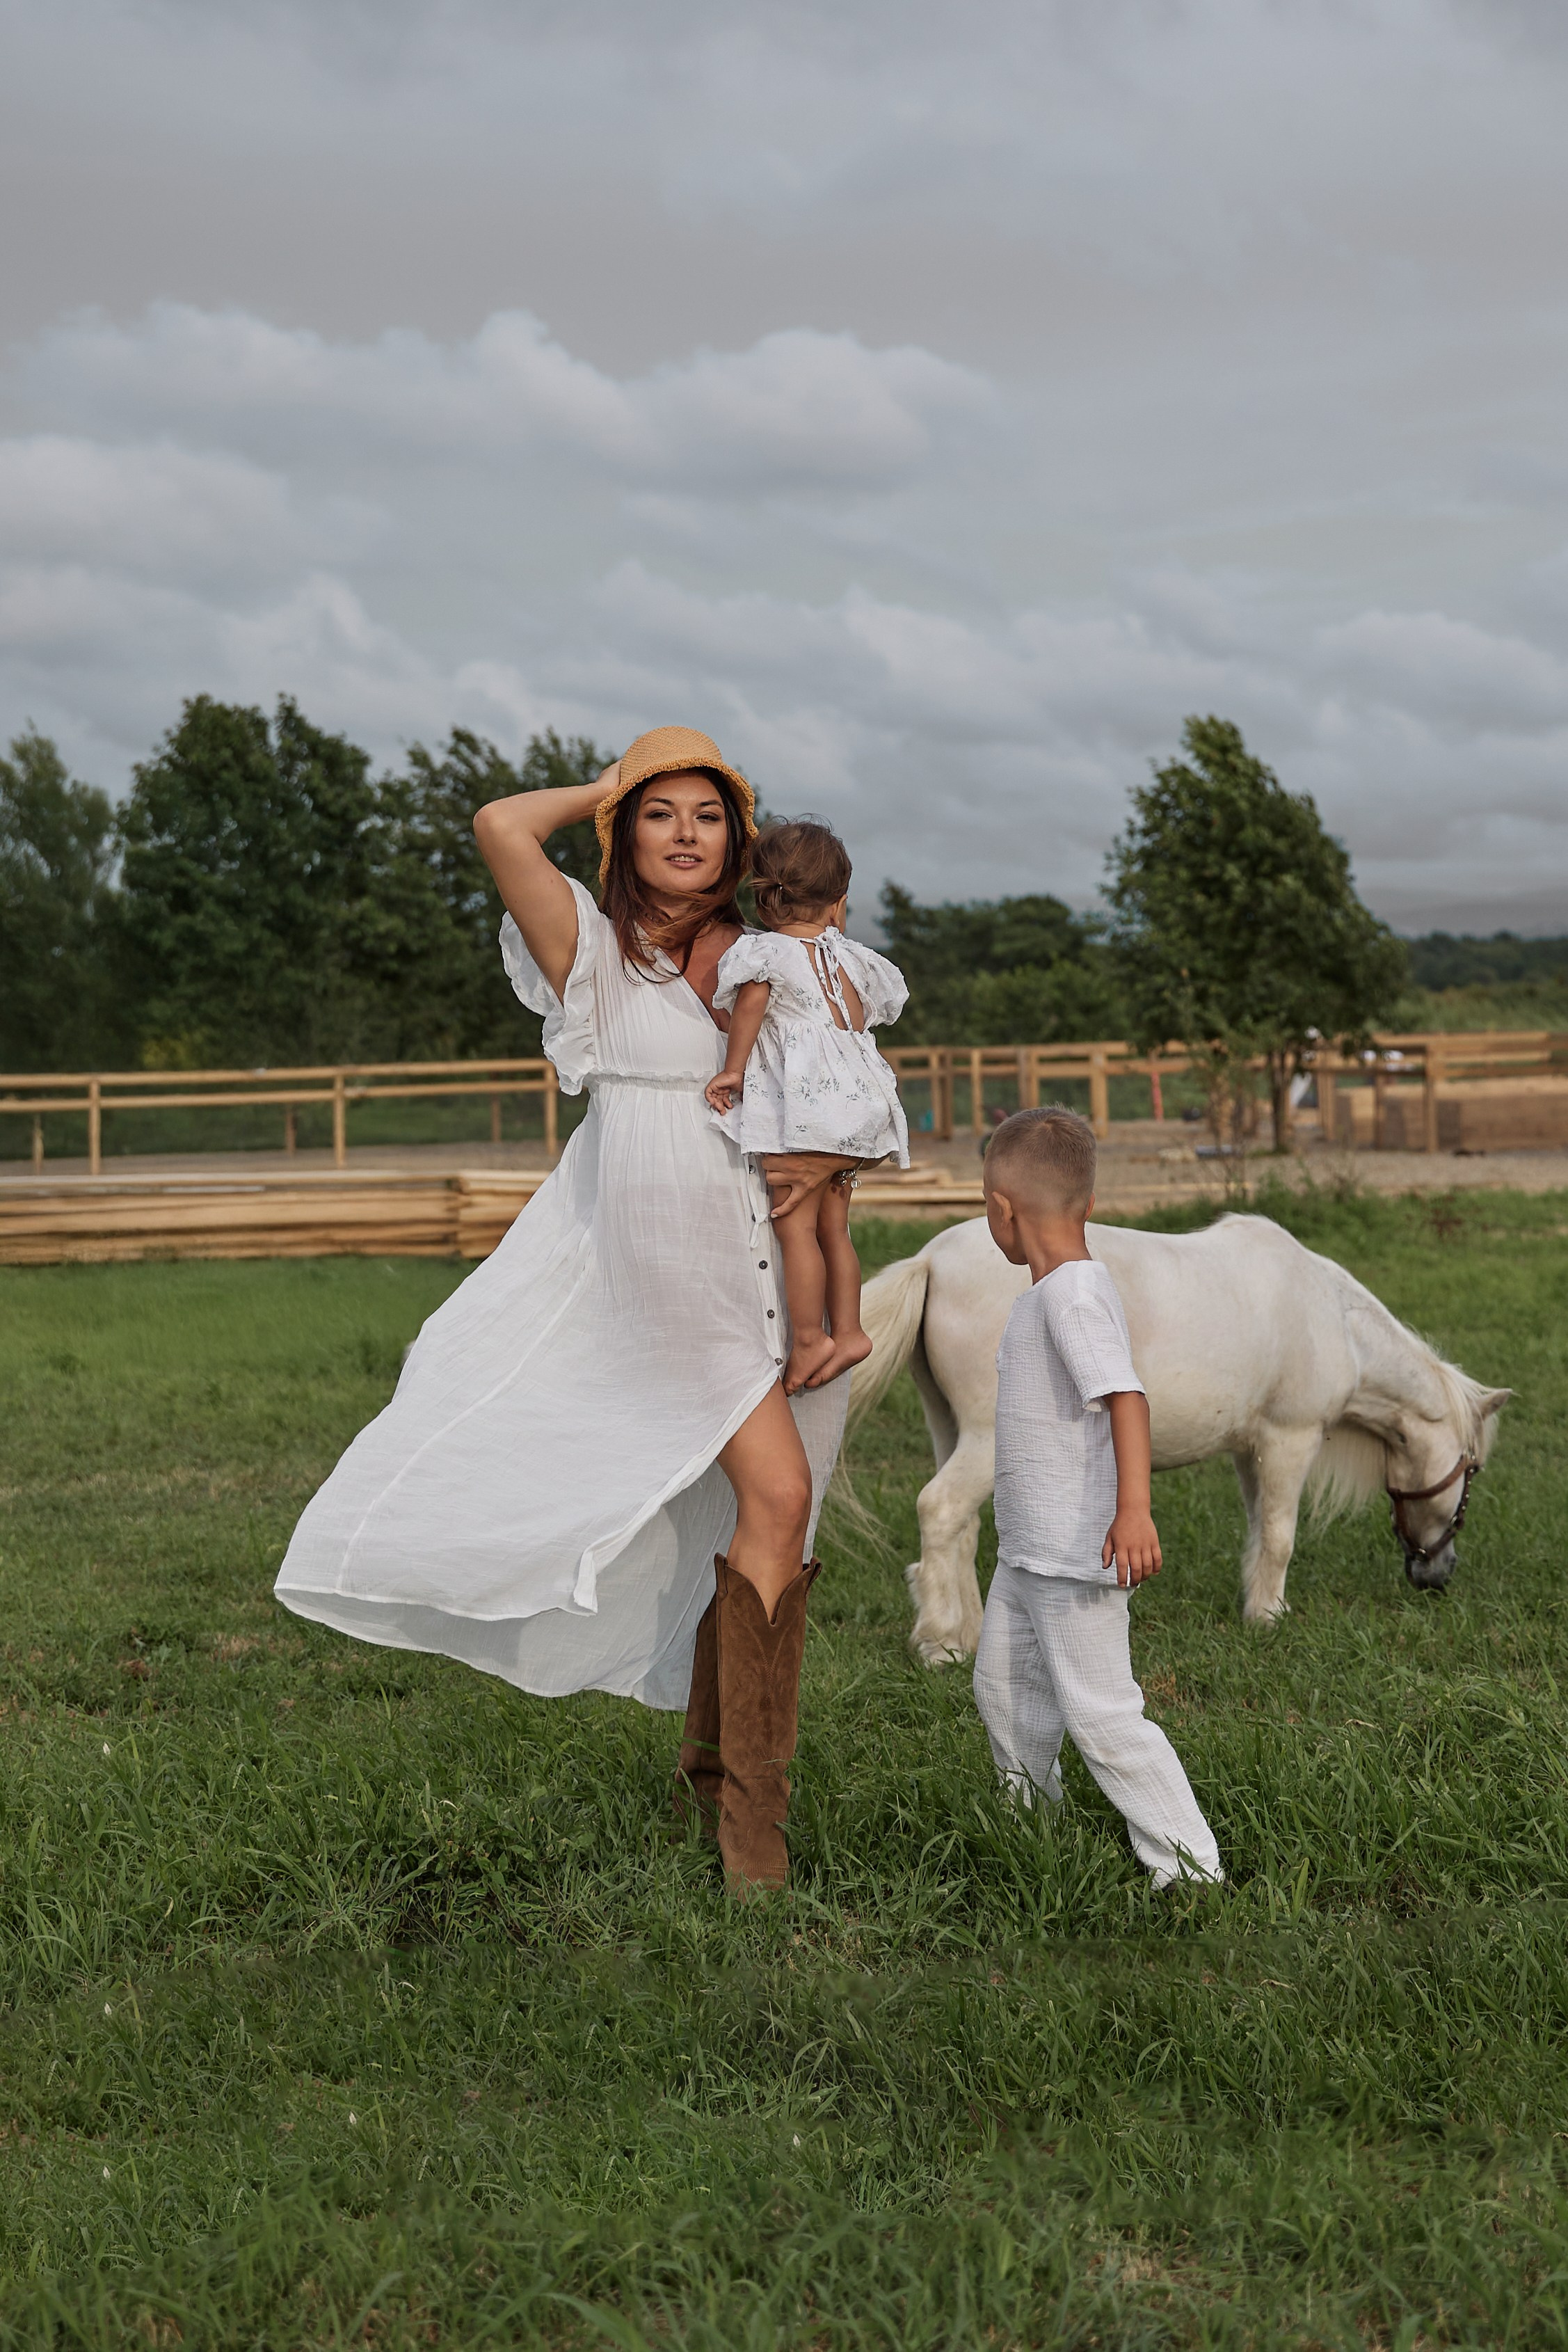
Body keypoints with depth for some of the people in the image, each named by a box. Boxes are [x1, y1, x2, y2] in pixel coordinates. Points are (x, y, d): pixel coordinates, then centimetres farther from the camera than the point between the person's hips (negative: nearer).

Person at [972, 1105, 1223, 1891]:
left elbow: (1126, 1396, -33)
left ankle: (1192, 1867, -3)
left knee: (1099, 1714, -8)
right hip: (1028, 1550, 10)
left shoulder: (1074, 1296, -22)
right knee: (1004, 1687, 22)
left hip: (1079, 1554, -10)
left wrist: (1133, 1508, -43)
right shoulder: (1053, 1292, 9)